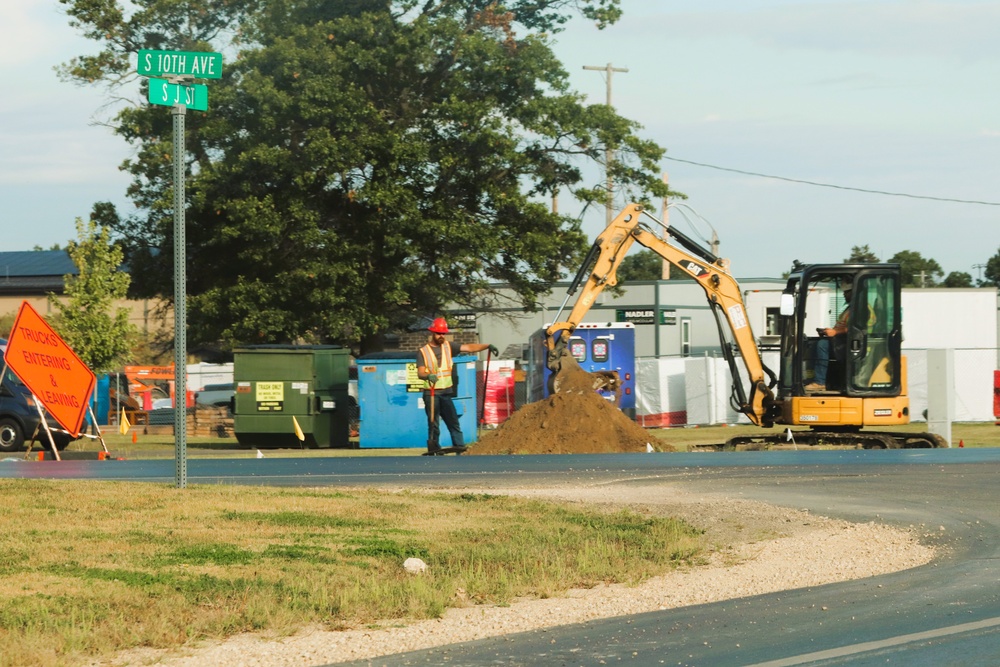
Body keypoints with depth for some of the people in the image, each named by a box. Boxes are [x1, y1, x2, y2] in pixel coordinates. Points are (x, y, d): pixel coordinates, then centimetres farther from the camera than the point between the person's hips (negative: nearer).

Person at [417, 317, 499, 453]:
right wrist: (428, 376, -34)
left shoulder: (448, 346, 9)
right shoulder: (423, 352, 1)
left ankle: (460, 447, 0)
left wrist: (487, 346, -14)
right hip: (431, 394, -3)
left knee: (453, 421, 0)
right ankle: (434, 450, 3)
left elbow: (469, 347, -1)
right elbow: (420, 372, -10)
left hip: (447, 392, 3)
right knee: (433, 424, -1)